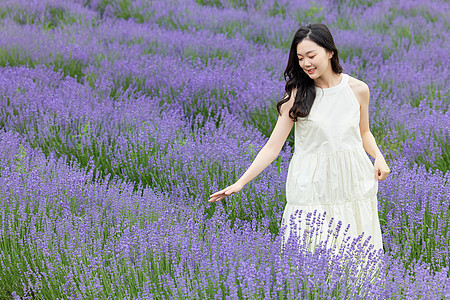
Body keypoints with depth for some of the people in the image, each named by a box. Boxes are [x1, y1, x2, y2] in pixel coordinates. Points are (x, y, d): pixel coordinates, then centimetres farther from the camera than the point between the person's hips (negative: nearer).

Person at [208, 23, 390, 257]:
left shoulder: (358, 89, 2)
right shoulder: (297, 95, -4)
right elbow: (273, 146, -6)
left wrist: (378, 156, -1)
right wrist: (240, 183, -14)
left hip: (353, 183, 2)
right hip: (312, 185, -2)